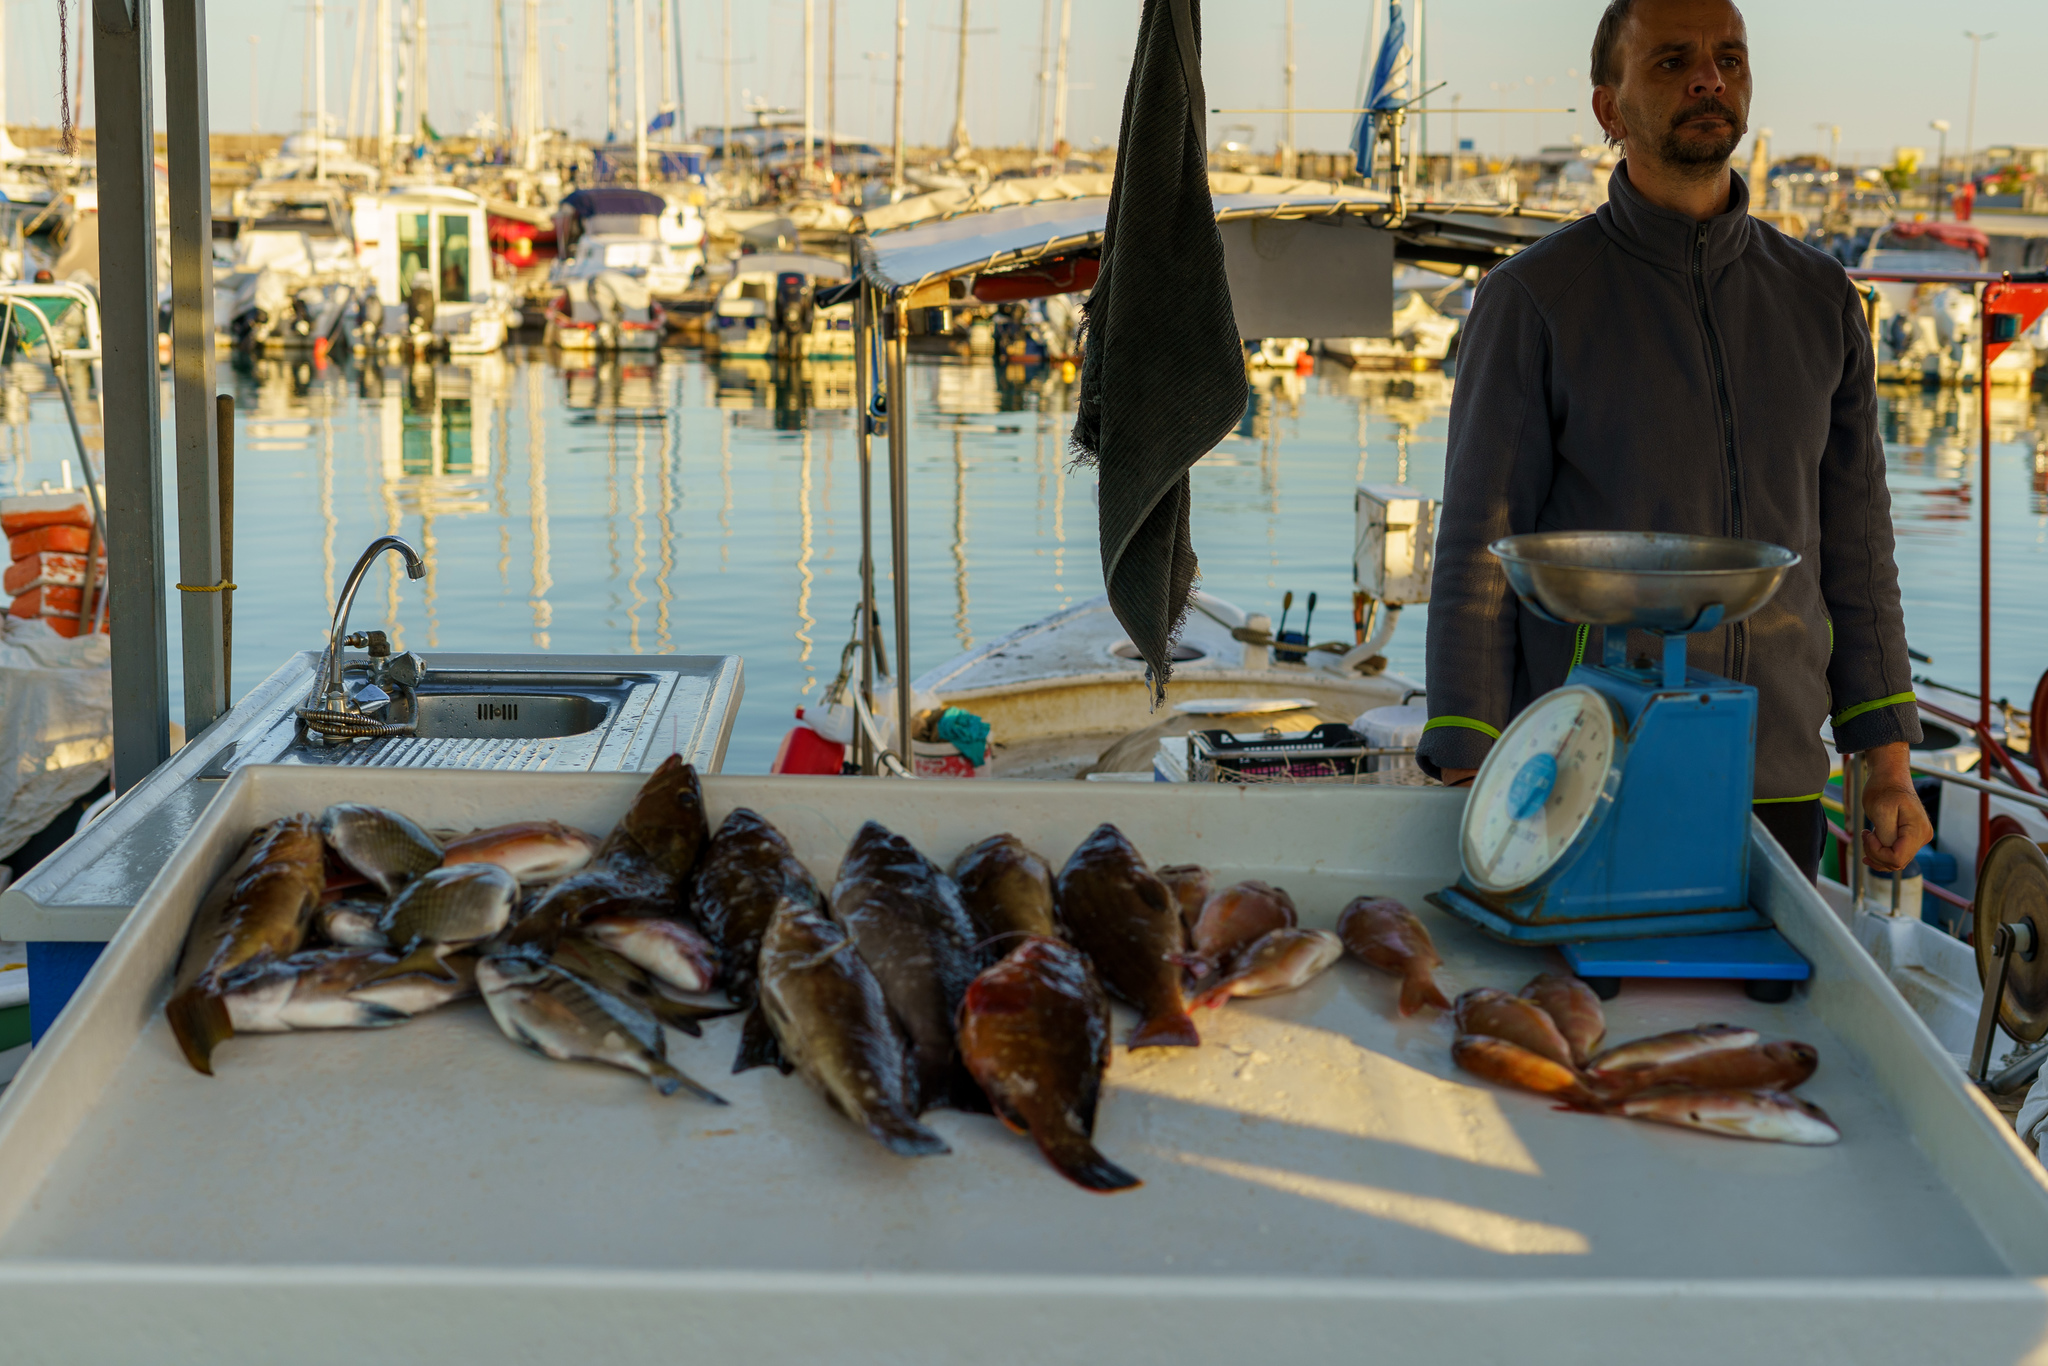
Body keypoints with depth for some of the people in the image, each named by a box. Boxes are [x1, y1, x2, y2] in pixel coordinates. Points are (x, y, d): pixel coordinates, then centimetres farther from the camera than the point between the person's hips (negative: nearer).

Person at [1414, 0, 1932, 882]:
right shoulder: (1536, 299, -2)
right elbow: (1476, 552, -4)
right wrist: (1469, 785, -11)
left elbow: (1854, 541, 14)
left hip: (1776, 787, 4)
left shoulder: (1820, 301, 11)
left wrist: (1889, 763, 8)